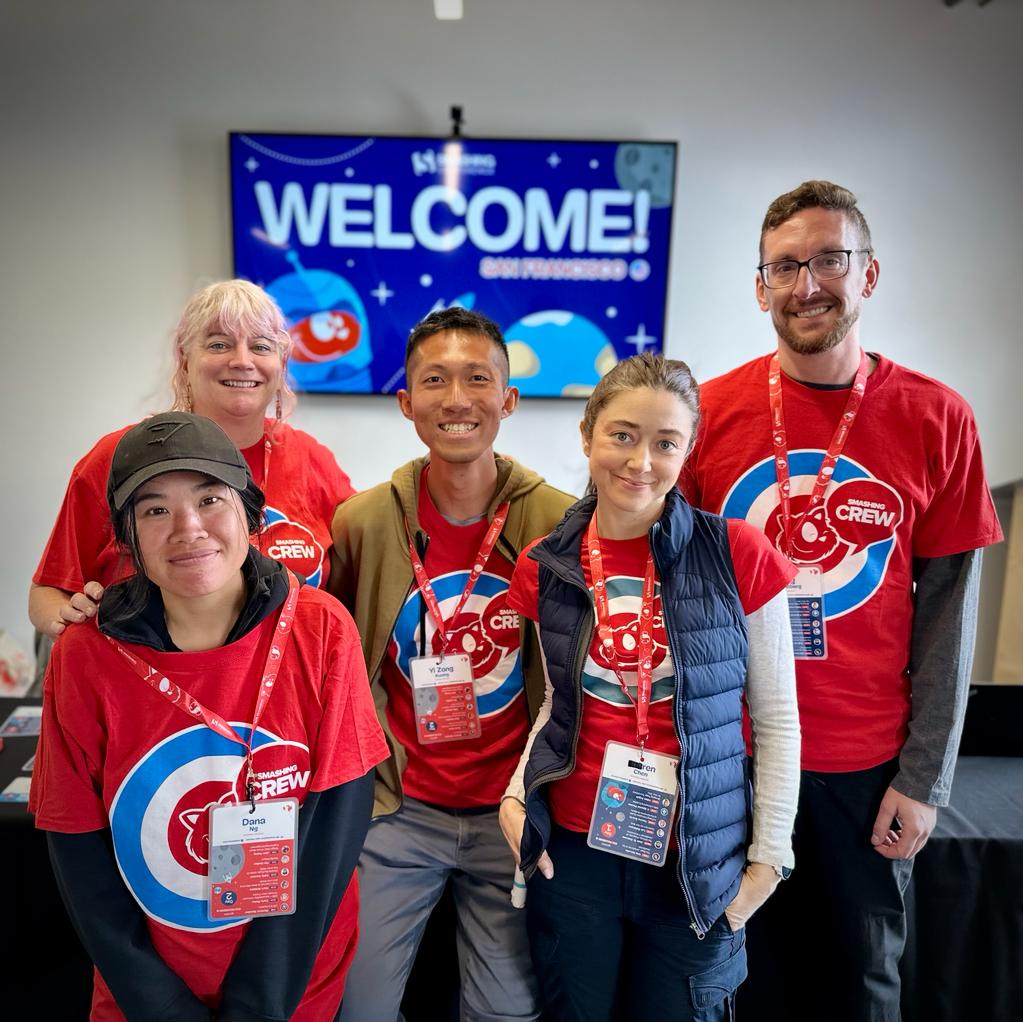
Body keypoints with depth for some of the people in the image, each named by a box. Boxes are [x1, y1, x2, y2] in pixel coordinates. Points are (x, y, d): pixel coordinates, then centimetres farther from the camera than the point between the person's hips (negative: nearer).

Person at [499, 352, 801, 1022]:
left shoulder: (738, 556, -12)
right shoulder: (546, 567, -3)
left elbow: (777, 720, -5)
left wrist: (769, 859, -3)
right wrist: (517, 791, -3)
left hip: (698, 866, -2)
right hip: (573, 848, 2)